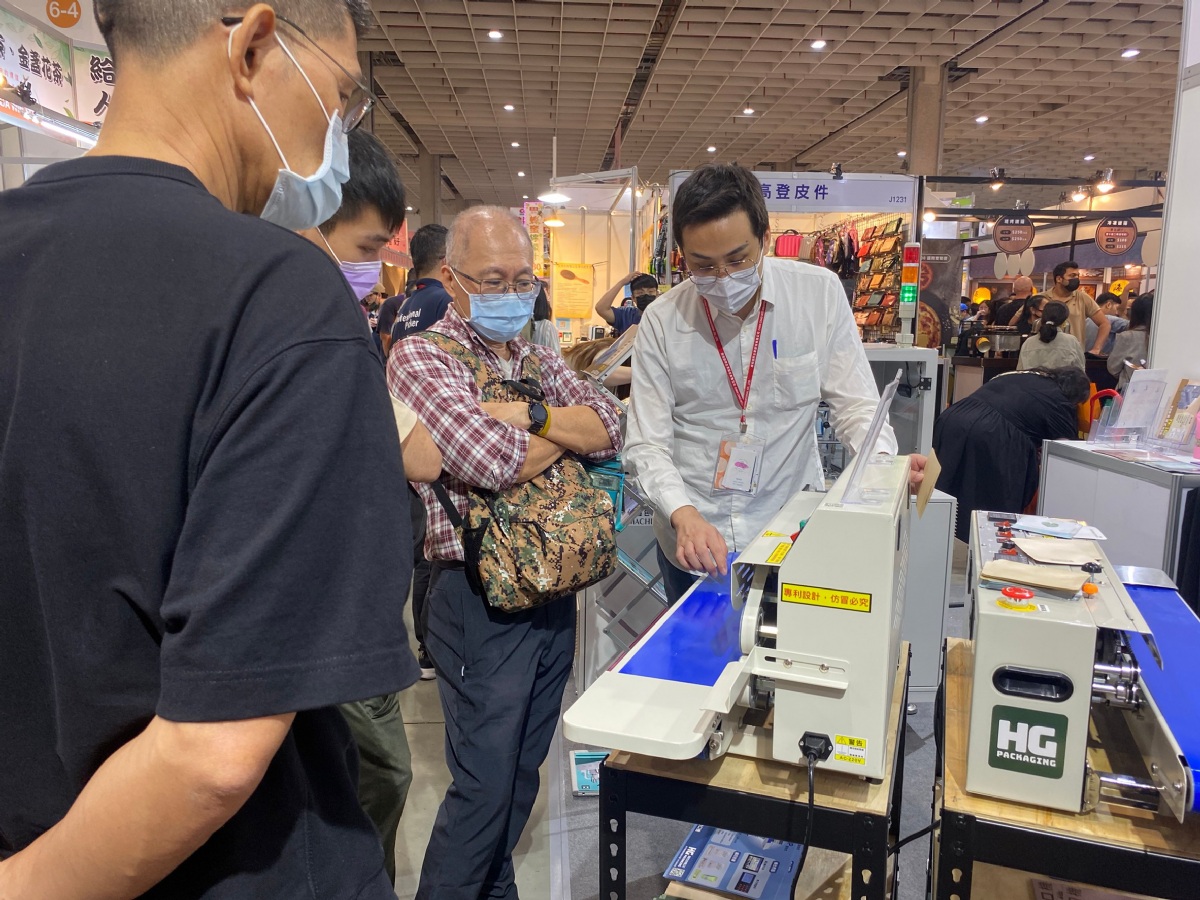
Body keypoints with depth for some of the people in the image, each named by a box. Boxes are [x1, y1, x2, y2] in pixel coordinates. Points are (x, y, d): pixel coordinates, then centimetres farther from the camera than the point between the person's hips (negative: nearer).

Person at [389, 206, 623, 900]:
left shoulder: (538, 359, 12)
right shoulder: (422, 356, -10)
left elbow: (611, 428, -1)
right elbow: (490, 461, -24)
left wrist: (533, 416, -16)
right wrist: (569, 430, -8)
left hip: (554, 589, 7)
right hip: (481, 600, -7)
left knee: (524, 772, 20)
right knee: (485, 784, 4)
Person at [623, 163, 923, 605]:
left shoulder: (820, 292, -8)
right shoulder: (661, 320, -9)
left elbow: (855, 403, -3)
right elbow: (645, 444, -10)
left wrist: (886, 463, -24)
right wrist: (684, 515, -27)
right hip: (694, 542, 0)